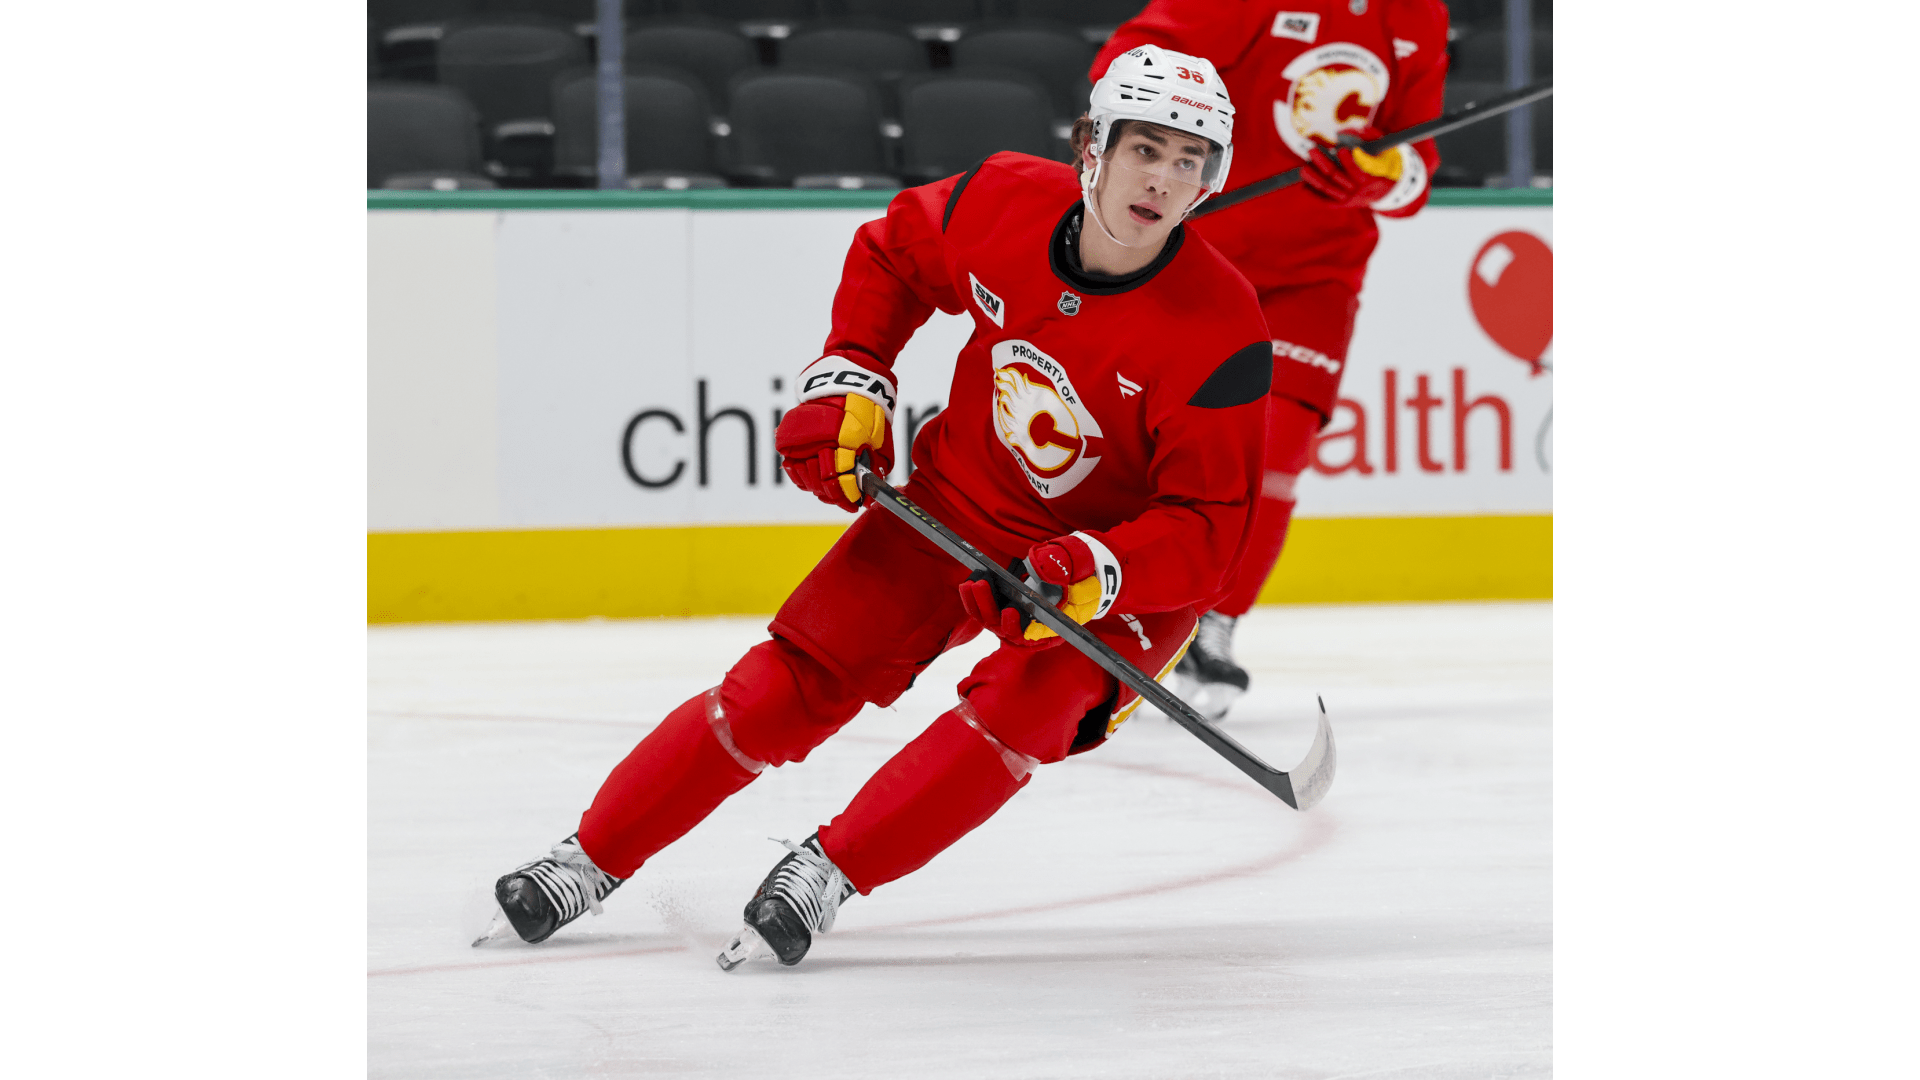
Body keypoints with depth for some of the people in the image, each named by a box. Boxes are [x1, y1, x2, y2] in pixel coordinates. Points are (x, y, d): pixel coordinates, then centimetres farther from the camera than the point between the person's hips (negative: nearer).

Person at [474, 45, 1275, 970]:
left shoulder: (1218, 333, -26)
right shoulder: (1007, 204, -16)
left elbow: (1206, 529, -24)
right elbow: (892, 254, 7)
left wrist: (1097, 575, -40)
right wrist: (848, 380, -2)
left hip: (1122, 564, -3)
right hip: (956, 504, 3)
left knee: (1025, 705, -30)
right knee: (796, 681, -4)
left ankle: (830, 871, -16)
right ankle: (592, 859, 9)